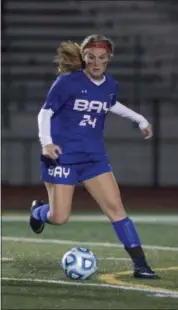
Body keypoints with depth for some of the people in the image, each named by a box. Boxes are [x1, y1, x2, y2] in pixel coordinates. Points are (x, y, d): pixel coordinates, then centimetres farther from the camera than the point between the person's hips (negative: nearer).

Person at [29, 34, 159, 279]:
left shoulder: (110, 85, 3)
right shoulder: (67, 82, -14)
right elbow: (45, 112, -8)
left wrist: (140, 120, 31)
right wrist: (46, 142, -23)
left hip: (94, 156, 4)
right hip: (63, 156, -4)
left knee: (115, 207, -6)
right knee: (59, 218, -5)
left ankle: (140, 264, -5)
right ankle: (37, 211, 33)